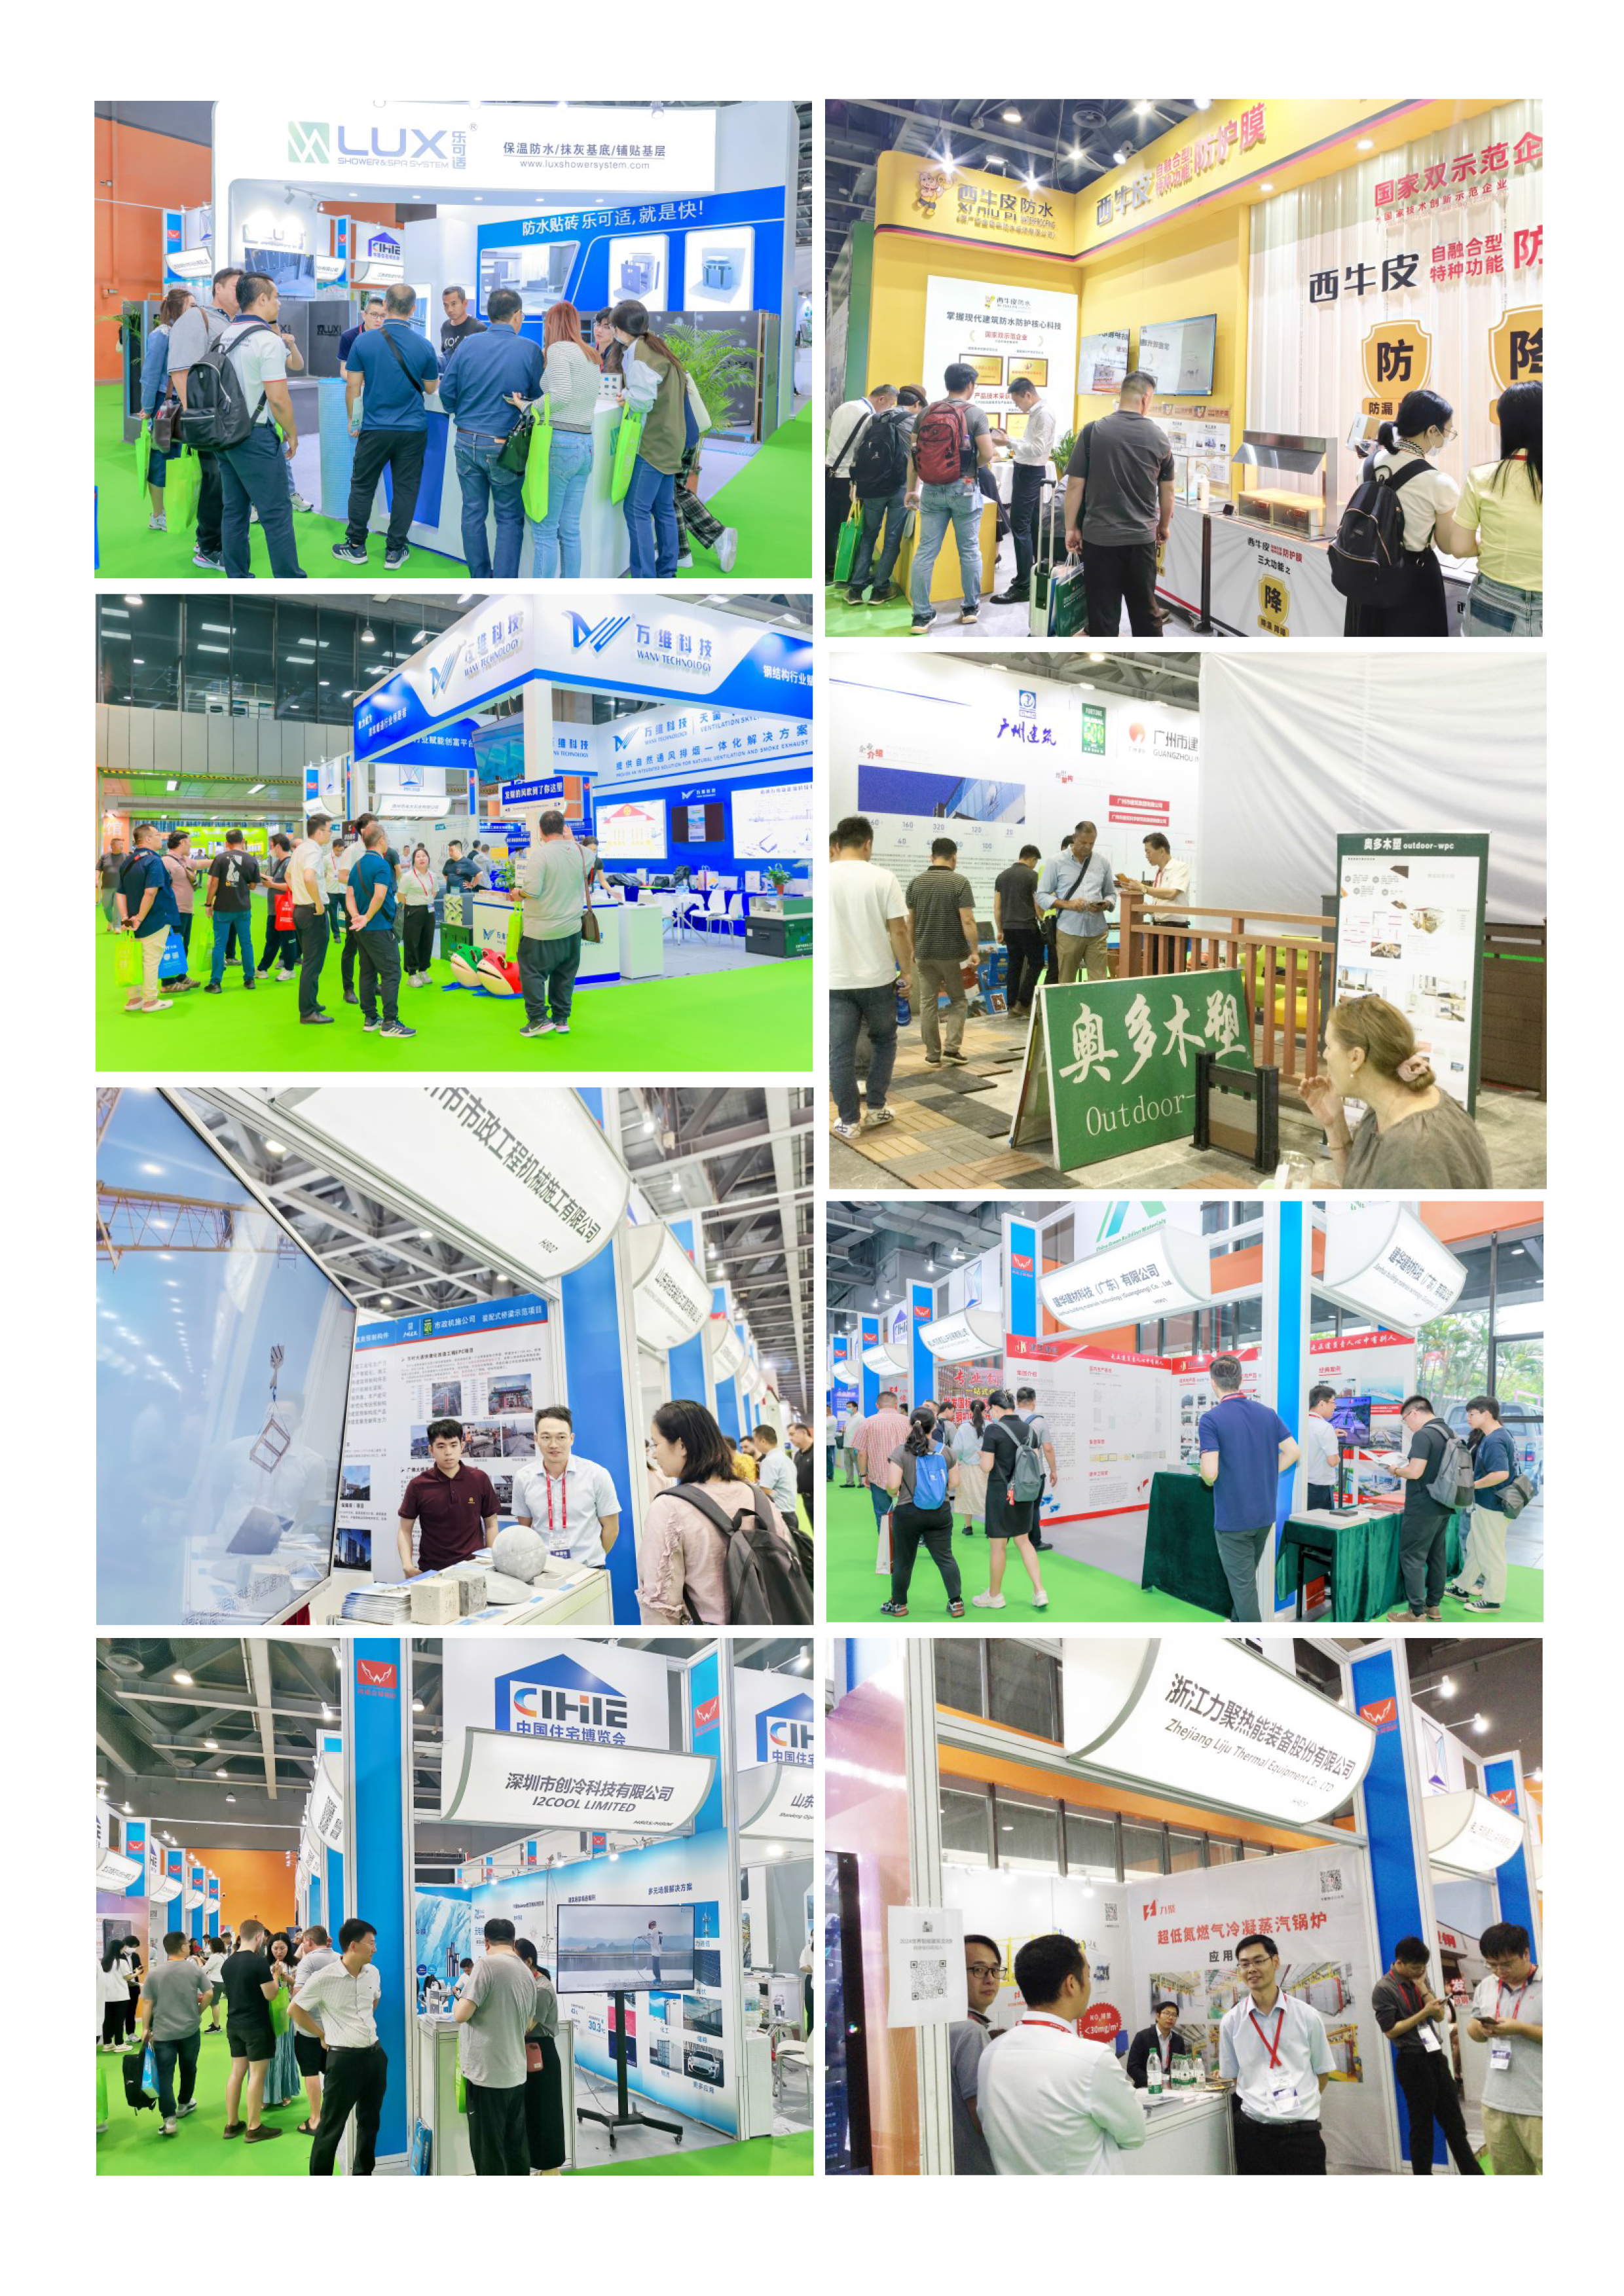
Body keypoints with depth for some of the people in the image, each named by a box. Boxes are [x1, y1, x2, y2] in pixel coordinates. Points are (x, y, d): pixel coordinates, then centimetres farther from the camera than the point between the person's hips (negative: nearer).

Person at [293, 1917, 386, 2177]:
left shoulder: (372, 1973, 2)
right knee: (331, 2127, 1)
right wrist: (323, 2036, -2)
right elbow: (296, 2010, -5)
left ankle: (363, 2175, 32)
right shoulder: (324, 1978, -17)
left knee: (370, 2121, 17)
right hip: (343, 2057, -6)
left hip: (375, 2054, 6)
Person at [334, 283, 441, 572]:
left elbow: (352, 387, -3)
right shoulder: (424, 347, -7)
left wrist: (353, 421, 10)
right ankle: (395, 551, 11)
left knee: (362, 486, 12)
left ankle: (356, 546, 17)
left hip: (375, 429, 0)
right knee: (405, 489, 8)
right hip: (413, 429, 0)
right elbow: (430, 388, 6)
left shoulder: (364, 342, -8)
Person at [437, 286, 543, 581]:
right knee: (510, 518, 6)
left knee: (473, 514, 12)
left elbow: (447, 393, 2)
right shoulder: (530, 350, -9)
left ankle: (479, 583, 21)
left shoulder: (468, 345, -2)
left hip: (467, 442, 3)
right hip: (504, 446, -3)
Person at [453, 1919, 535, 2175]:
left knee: (489, 2152, -1)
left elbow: (462, 2015, -16)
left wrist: (459, 2002, 5)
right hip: (516, 2074, 7)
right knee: (516, 2147, 14)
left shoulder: (487, 1964, -12)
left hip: (487, 2074, -7)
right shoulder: (527, 1974, 10)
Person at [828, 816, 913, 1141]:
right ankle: (875, 1109, 21)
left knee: (840, 1052, 5)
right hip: (878, 979, 0)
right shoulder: (882, 878, -7)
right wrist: (907, 972, 2)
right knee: (884, 1040, 20)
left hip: (834, 982, 0)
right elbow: (899, 930, -8)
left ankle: (848, 1122, 6)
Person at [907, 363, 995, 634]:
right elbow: (987, 454, -11)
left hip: (931, 490, 3)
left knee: (925, 551, 3)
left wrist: (913, 489, 15)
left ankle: (921, 615, 2)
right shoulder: (974, 413, -6)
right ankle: (971, 608, 19)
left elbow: (913, 454, 6)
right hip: (963, 489, -3)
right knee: (969, 550, 10)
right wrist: (972, 466, 11)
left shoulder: (926, 413, 6)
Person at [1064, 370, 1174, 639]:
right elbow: (1167, 490, 10)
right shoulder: (1158, 437, 0)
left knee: (1103, 612, 3)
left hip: (1100, 536, -2)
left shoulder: (1092, 432, -8)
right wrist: (1164, 526, 25)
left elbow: (1075, 485, -7)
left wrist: (1071, 528, 3)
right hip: (1142, 537, 2)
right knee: (1145, 609, 12)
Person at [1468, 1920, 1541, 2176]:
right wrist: (1482, 2028, -2)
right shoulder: (1485, 1987, 12)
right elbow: (1473, 2031, 22)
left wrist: (1520, 2029, -18)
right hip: (1496, 2103, 6)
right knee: (1508, 2175, 12)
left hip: (1540, 2107, -6)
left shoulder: (1544, 1985, -9)